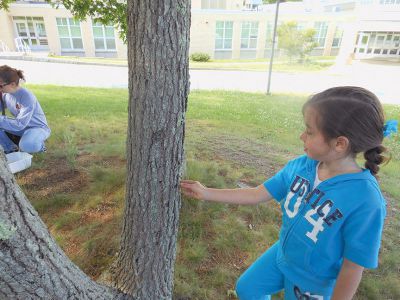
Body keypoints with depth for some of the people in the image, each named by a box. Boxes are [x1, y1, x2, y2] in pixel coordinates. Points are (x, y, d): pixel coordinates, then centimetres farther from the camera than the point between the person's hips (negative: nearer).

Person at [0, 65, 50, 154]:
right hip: (21, 127, 8)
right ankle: (11, 149, 8)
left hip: (37, 127, -8)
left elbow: (19, 124, -29)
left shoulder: (26, 97, -26)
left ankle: (38, 145, -1)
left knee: (26, 145, -38)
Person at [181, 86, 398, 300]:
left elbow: (353, 267, -22)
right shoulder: (300, 165, -17)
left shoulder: (366, 201, -33)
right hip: (281, 255, 5)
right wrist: (206, 193, -9)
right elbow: (257, 194, -9)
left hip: (312, 282, -4)